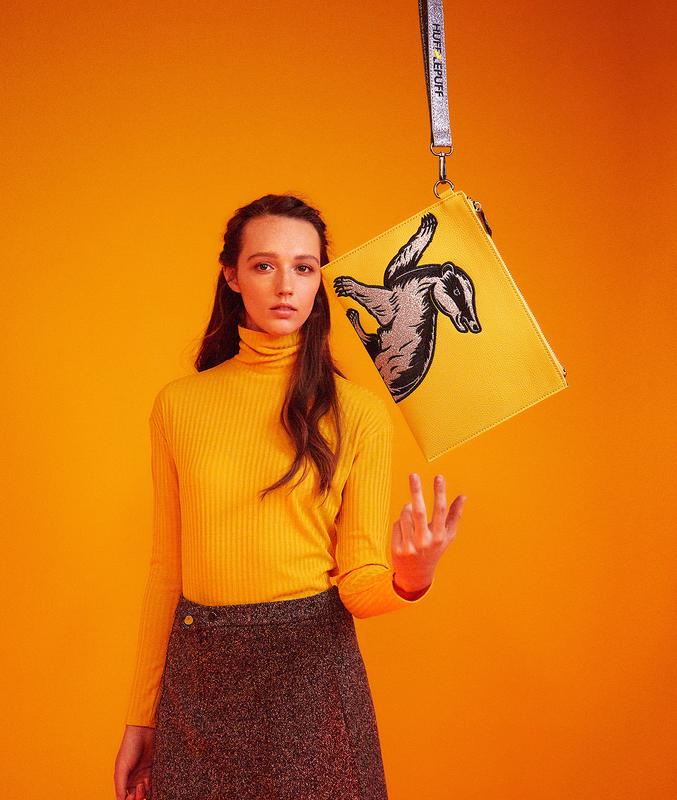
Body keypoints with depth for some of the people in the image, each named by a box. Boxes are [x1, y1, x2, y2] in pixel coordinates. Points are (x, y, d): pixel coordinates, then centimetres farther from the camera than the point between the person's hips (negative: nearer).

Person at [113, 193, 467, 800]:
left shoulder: (357, 411, -4)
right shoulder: (179, 404, 2)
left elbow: (356, 583, -4)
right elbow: (167, 568, 6)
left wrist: (408, 580, -26)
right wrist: (142, 717, 8)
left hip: (310, 666, -2)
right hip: (197, 674, 2)